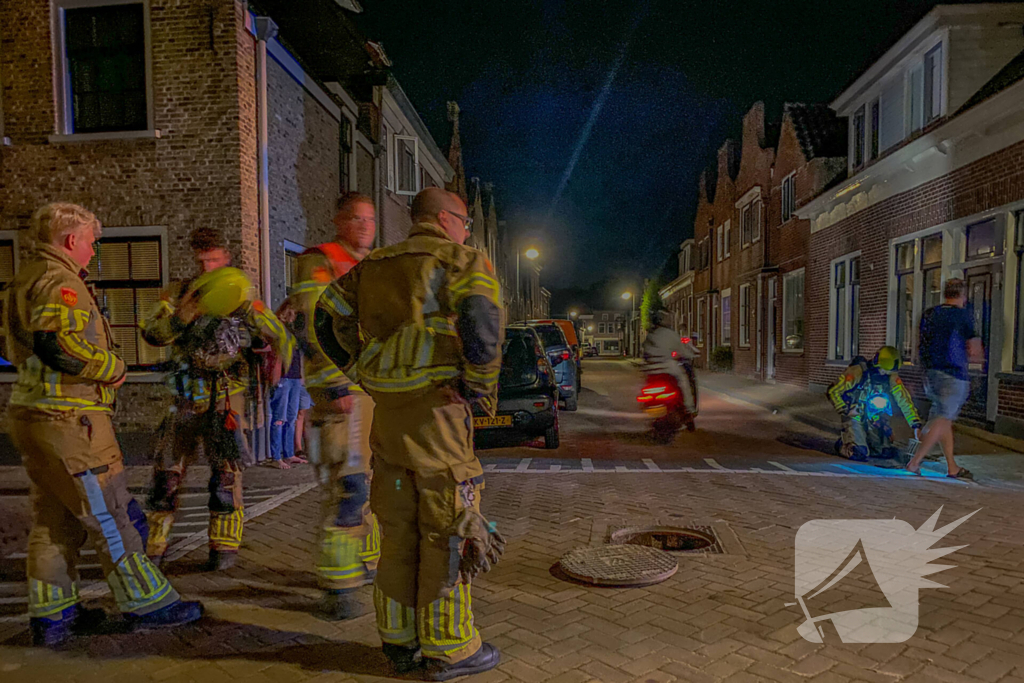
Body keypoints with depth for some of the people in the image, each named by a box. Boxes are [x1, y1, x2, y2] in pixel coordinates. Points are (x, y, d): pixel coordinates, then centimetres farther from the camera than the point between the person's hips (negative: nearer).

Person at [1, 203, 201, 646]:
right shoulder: (59, 281, -14)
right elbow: (55, 341, -29)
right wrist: (112, 367, -16)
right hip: (68, 421, -10)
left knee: (54, 519, 15)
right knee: (111, 514, -2)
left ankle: (51, 615, 23)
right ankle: (146, 602, 9)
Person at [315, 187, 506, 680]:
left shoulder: (375, 265, 19)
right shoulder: (463, 262, -3)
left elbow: (329, 317, 19)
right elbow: (482, 319, -22)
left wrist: (363, 373, 21)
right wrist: (482, 388, -10)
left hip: (388, 413, 7)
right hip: (437, 413, -7)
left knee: (400, 533, 14)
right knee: (448, 533, 3)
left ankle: (401, 641, 23)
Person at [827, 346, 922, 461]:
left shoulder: (891, 378, -6)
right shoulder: (858, 372, -21)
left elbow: (904, 400, -4)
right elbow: (833, 391, -18)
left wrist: (916, 424, -11)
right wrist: (845, 411, -17)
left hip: (874, 420, 6)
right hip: (854, 417, -5)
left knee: (888, 452, 2)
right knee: (859, 454, -19)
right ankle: (843, 444, 13)